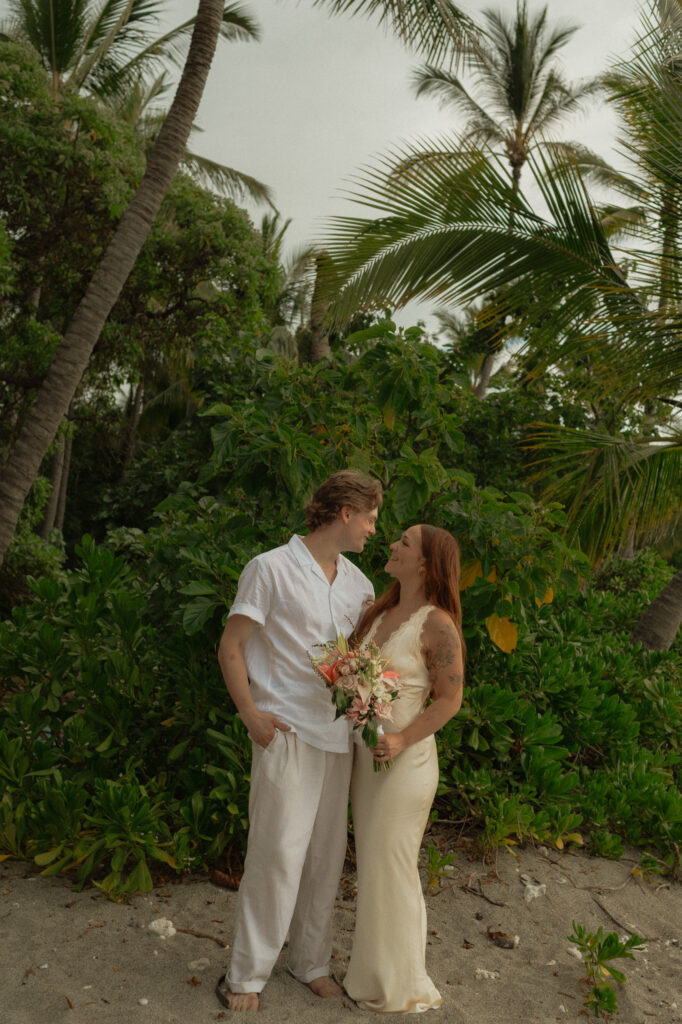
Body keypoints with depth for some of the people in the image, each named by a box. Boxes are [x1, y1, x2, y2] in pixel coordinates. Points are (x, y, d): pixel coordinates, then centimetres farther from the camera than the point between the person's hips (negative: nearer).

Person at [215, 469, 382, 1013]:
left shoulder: (358, 582, 12)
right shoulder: (271, 568, -7)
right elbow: (230, 647, -6)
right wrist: (251, 713, -15)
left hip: (338, 733, 6)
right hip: (286, 732, -6)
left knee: (328, 851, 11)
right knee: (280, 849, -5)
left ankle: (311, 961, 28)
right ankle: (246, 974, 12)